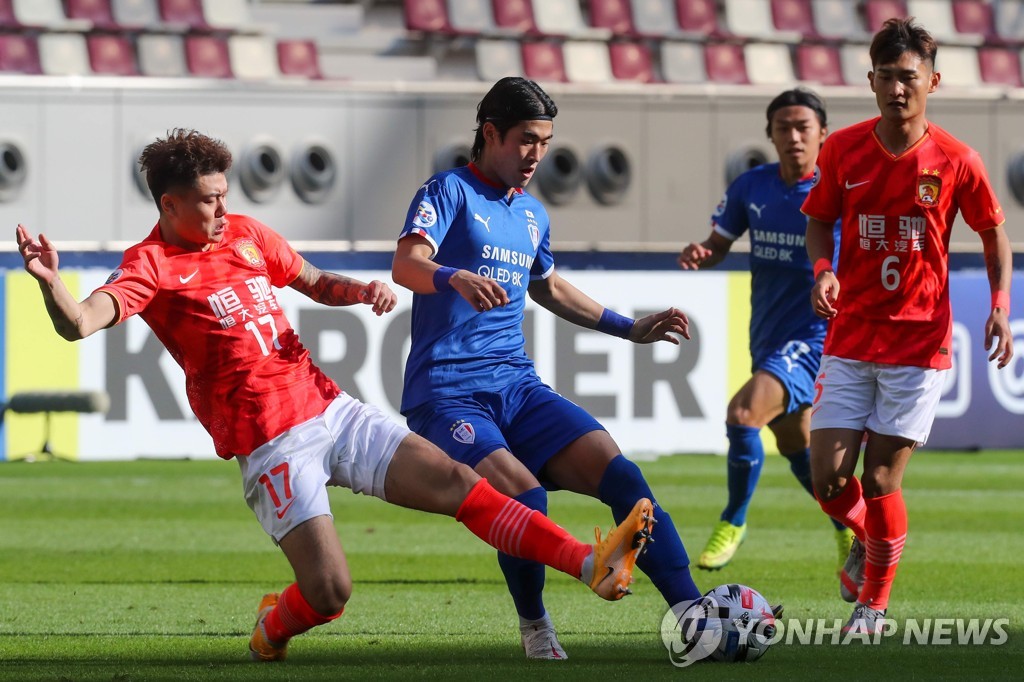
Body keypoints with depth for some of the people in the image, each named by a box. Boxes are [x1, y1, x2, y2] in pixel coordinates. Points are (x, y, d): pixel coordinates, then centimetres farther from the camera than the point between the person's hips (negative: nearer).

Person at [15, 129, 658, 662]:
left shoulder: (244, 233, 12)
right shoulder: (152, 266, -10)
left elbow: (315, 282, 26)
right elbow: (80, 323, -26)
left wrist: (364, 290, 4)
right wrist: (49, 281, -48)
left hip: (332, 408, 6)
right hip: (272, 443, -6)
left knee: (459, 484, -5)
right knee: (329, 594, -14)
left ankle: (592, 565, -8)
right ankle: (272, 627, 21)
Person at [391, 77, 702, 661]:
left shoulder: (533, 214, 19)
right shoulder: (451, 192, -3)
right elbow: (407, 265, -20)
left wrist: (629, 328, 35)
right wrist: (456, 278, -42)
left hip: (517, 387, 6)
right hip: (446, 393, -6)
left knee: (620, 475, -16)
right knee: (524, 497, -29)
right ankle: (535, 627, -4)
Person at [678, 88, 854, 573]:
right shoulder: (752, 187, 2)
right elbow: (719, 243, 13)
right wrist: (699, 255, -10)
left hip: (813, 338, -7)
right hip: (767, 339, 7)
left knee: (743, 414, -26)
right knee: (796, 447, 20)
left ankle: (732, 523, -6)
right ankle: (848, 528, 44)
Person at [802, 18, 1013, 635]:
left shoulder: (956, 161, -7)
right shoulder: (842, 150, -3)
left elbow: (994, 234, 6)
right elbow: (820, 221, 11)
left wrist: (1000, 303, -8)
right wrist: (823, 271, -10)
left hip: (920, 340, -2)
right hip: (850, 337, 2)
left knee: (881, 480, -5)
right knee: (829, 479, -4)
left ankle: (875, 603, 17)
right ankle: (866, 540, 32)